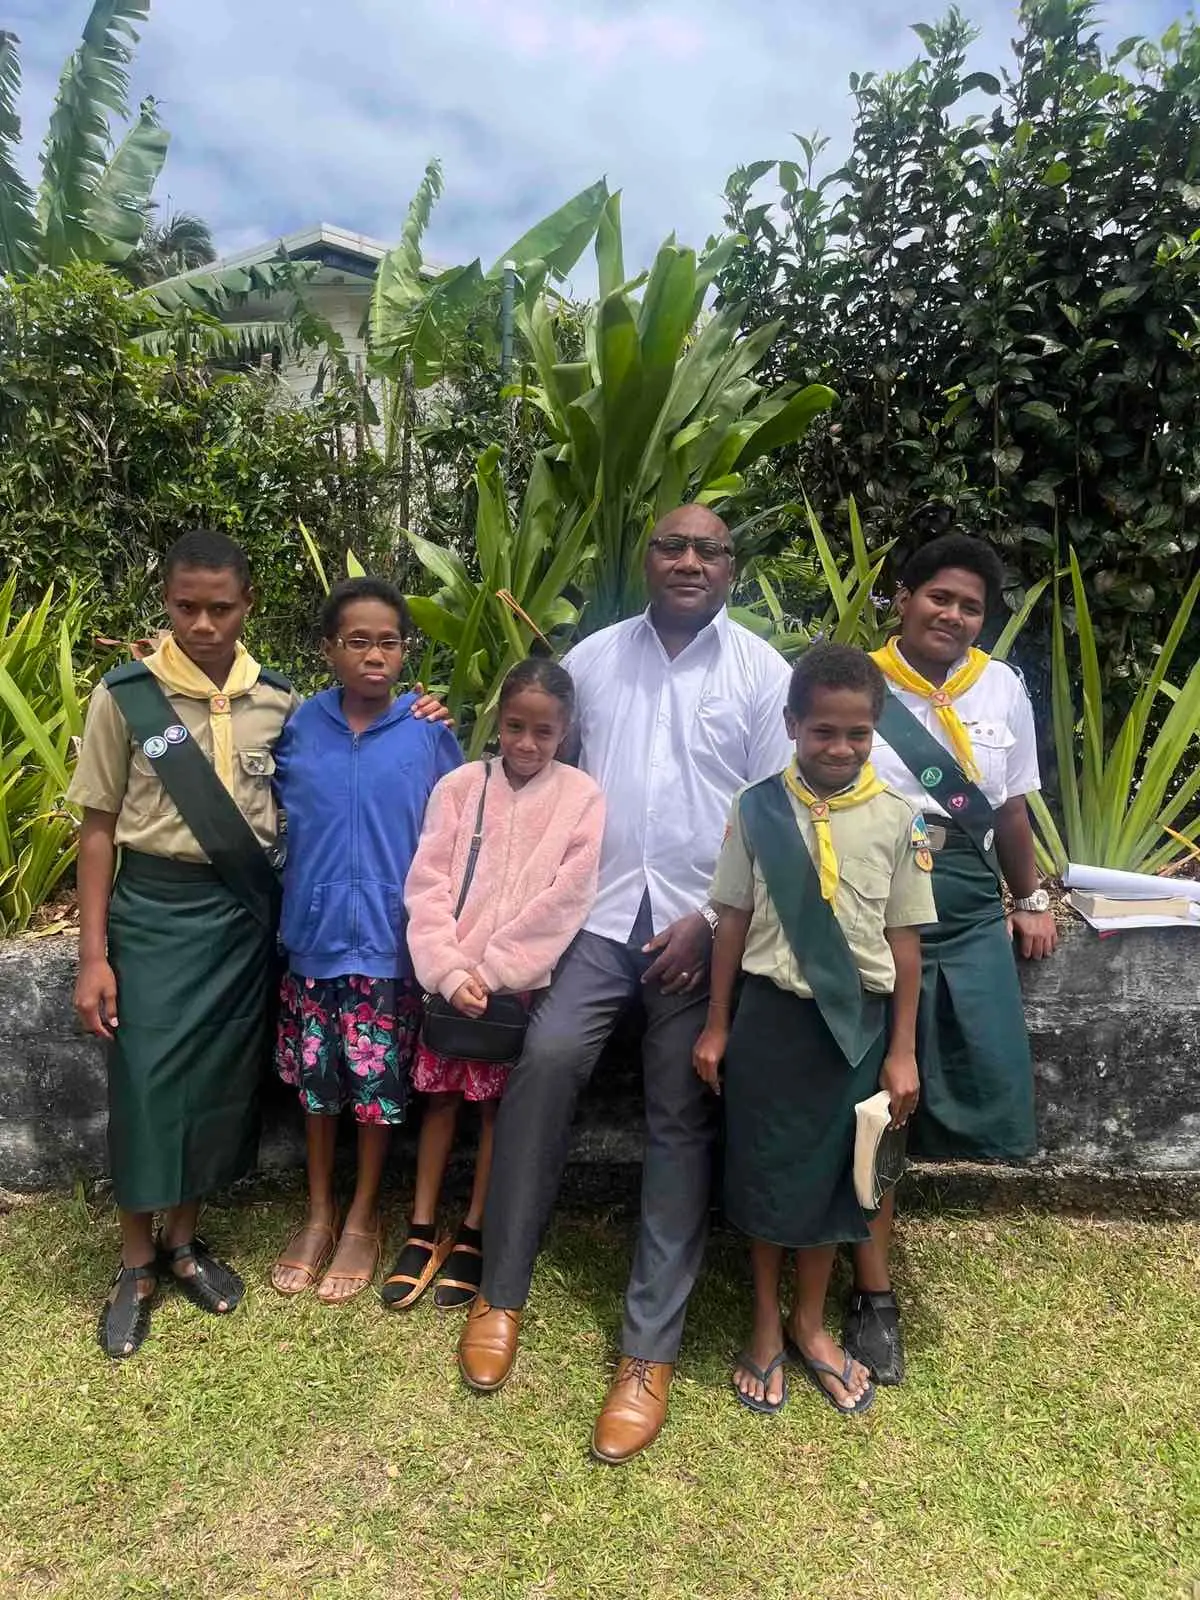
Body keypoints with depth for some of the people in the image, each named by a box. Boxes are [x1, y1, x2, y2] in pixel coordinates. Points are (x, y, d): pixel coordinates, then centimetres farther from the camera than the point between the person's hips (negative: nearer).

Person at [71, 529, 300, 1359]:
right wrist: (93, 953, -5)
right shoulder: (125, 695, -7)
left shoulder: (280, 700, 0)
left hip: (247, 913, 3)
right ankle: (136, 1263, 25)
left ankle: (185, 1241, 33)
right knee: (145, 1084, 3)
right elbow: (100, 826, -3)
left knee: (221, 1079, 11)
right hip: (155, 911, -2)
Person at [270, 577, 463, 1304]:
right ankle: (319, 1210, 35)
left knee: (379, 1079, 9)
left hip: (389, 937, -2)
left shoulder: (430, 732, -6)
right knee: (316, 1076, 14)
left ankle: (364, 1217, 30)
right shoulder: (298, 727, -1)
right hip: (312, 931, 2)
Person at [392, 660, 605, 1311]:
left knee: (500, 1103, 8)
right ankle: (422, 1231, 23)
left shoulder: (580, 796, -4)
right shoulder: (460, 785, 0)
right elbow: (427, 884, -4)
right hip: (449, 974, 2)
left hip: (522, 978, -1)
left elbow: (565, 898, -10)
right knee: (440, 1094, 10)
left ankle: (473, 1235, 23)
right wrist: (450, 971, -14)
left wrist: (492, 967, -12)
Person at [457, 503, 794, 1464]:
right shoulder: (593, 658, 8)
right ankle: (502, 1292, 3)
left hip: (706, 927, -1)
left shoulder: (762, 672, 1)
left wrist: (712, 921, -9)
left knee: (681, 1122, 3)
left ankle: (651, 1347, 14)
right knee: (548, 1057, -18)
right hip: (602, 913, 1)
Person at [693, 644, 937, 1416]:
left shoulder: (897, 818, -5)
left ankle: (810, 1324, 36)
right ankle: (766, 1324, 33)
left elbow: (904, 938, 0)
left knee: (832, 1174, 14)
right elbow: (734, 919, 0)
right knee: (766, 1170, 11)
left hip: (856, 1019, 1)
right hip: (774, 1012, 0)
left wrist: (903, 1050, 1)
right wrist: (716, 1026, 2)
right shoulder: (758, 808, -6)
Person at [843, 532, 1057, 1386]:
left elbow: (1011, 804, 16)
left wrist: (1031, 900, 19)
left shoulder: (1004, 689, 6)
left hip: (971, 922, 4)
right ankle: (875, 1295, 23)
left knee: (994, 1089, -2)